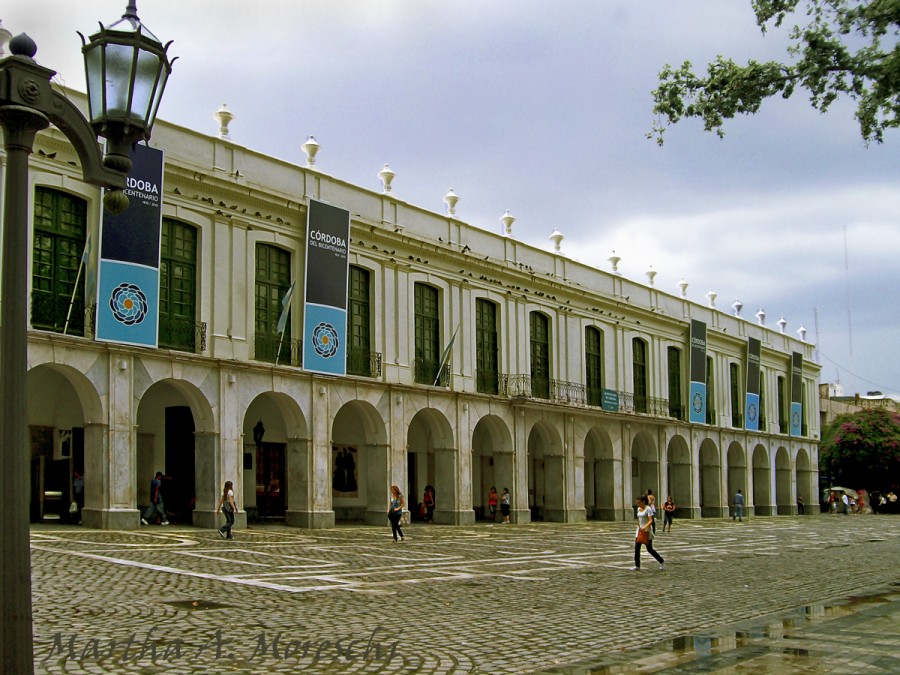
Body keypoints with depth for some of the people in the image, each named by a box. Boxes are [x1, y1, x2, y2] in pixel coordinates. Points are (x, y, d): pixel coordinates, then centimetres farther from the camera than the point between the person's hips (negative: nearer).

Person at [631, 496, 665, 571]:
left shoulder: (648, 509, -13)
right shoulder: (638, 509, 9)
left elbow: (651, 521, -20)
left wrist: (645, 527, -34)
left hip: (647, 531, -7)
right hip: (639, 530, 7)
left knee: (649, 549, -1)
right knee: (636, 548, -2)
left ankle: (662, 562, 17)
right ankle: (637, 565, 4)